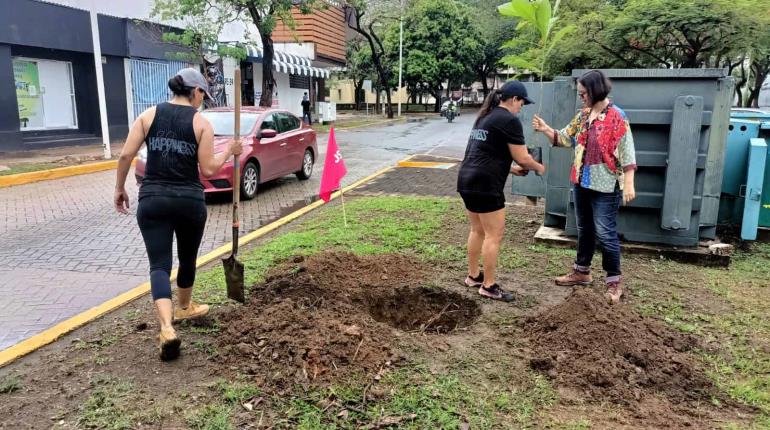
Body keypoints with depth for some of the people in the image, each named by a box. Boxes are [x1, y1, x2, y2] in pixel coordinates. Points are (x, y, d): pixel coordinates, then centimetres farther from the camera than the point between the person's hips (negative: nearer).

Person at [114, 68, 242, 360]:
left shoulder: (149, 114, 4)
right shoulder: (201, 122, -3)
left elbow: (126, 154, -2)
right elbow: (207, 170, -7)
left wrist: (119, 188, 10)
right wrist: (229, 150, 8)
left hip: (152, 200, 1)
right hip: (189, 201, -1)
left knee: (159, 265, 0)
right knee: (188, 259, 21)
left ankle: (166, 328, -17)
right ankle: (184, 307, 43)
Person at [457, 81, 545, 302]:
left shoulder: (484, 117, 20)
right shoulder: (509, 120, -8)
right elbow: (522, 158, -8)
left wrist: (511, 169, 25)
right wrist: (538, 167, 12)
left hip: (467, 179, 10)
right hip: (485, 184, -10)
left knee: (477, 230, 19)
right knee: (494, 235, 0)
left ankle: (473, 275, 30)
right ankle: (489, 286, 7)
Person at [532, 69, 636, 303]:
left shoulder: (616, 117, -13)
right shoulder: (583, 115, 8)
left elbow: (626, 152, -15)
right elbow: (565, 137, 13)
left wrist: (628, 184, -19)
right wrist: (546, 130, -5)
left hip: (605, 186, -7)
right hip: (582, 182, 7)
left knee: (605, 233, -2)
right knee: (584, 229, 18)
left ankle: (614, 282, 11)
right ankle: (581, 272, 32)